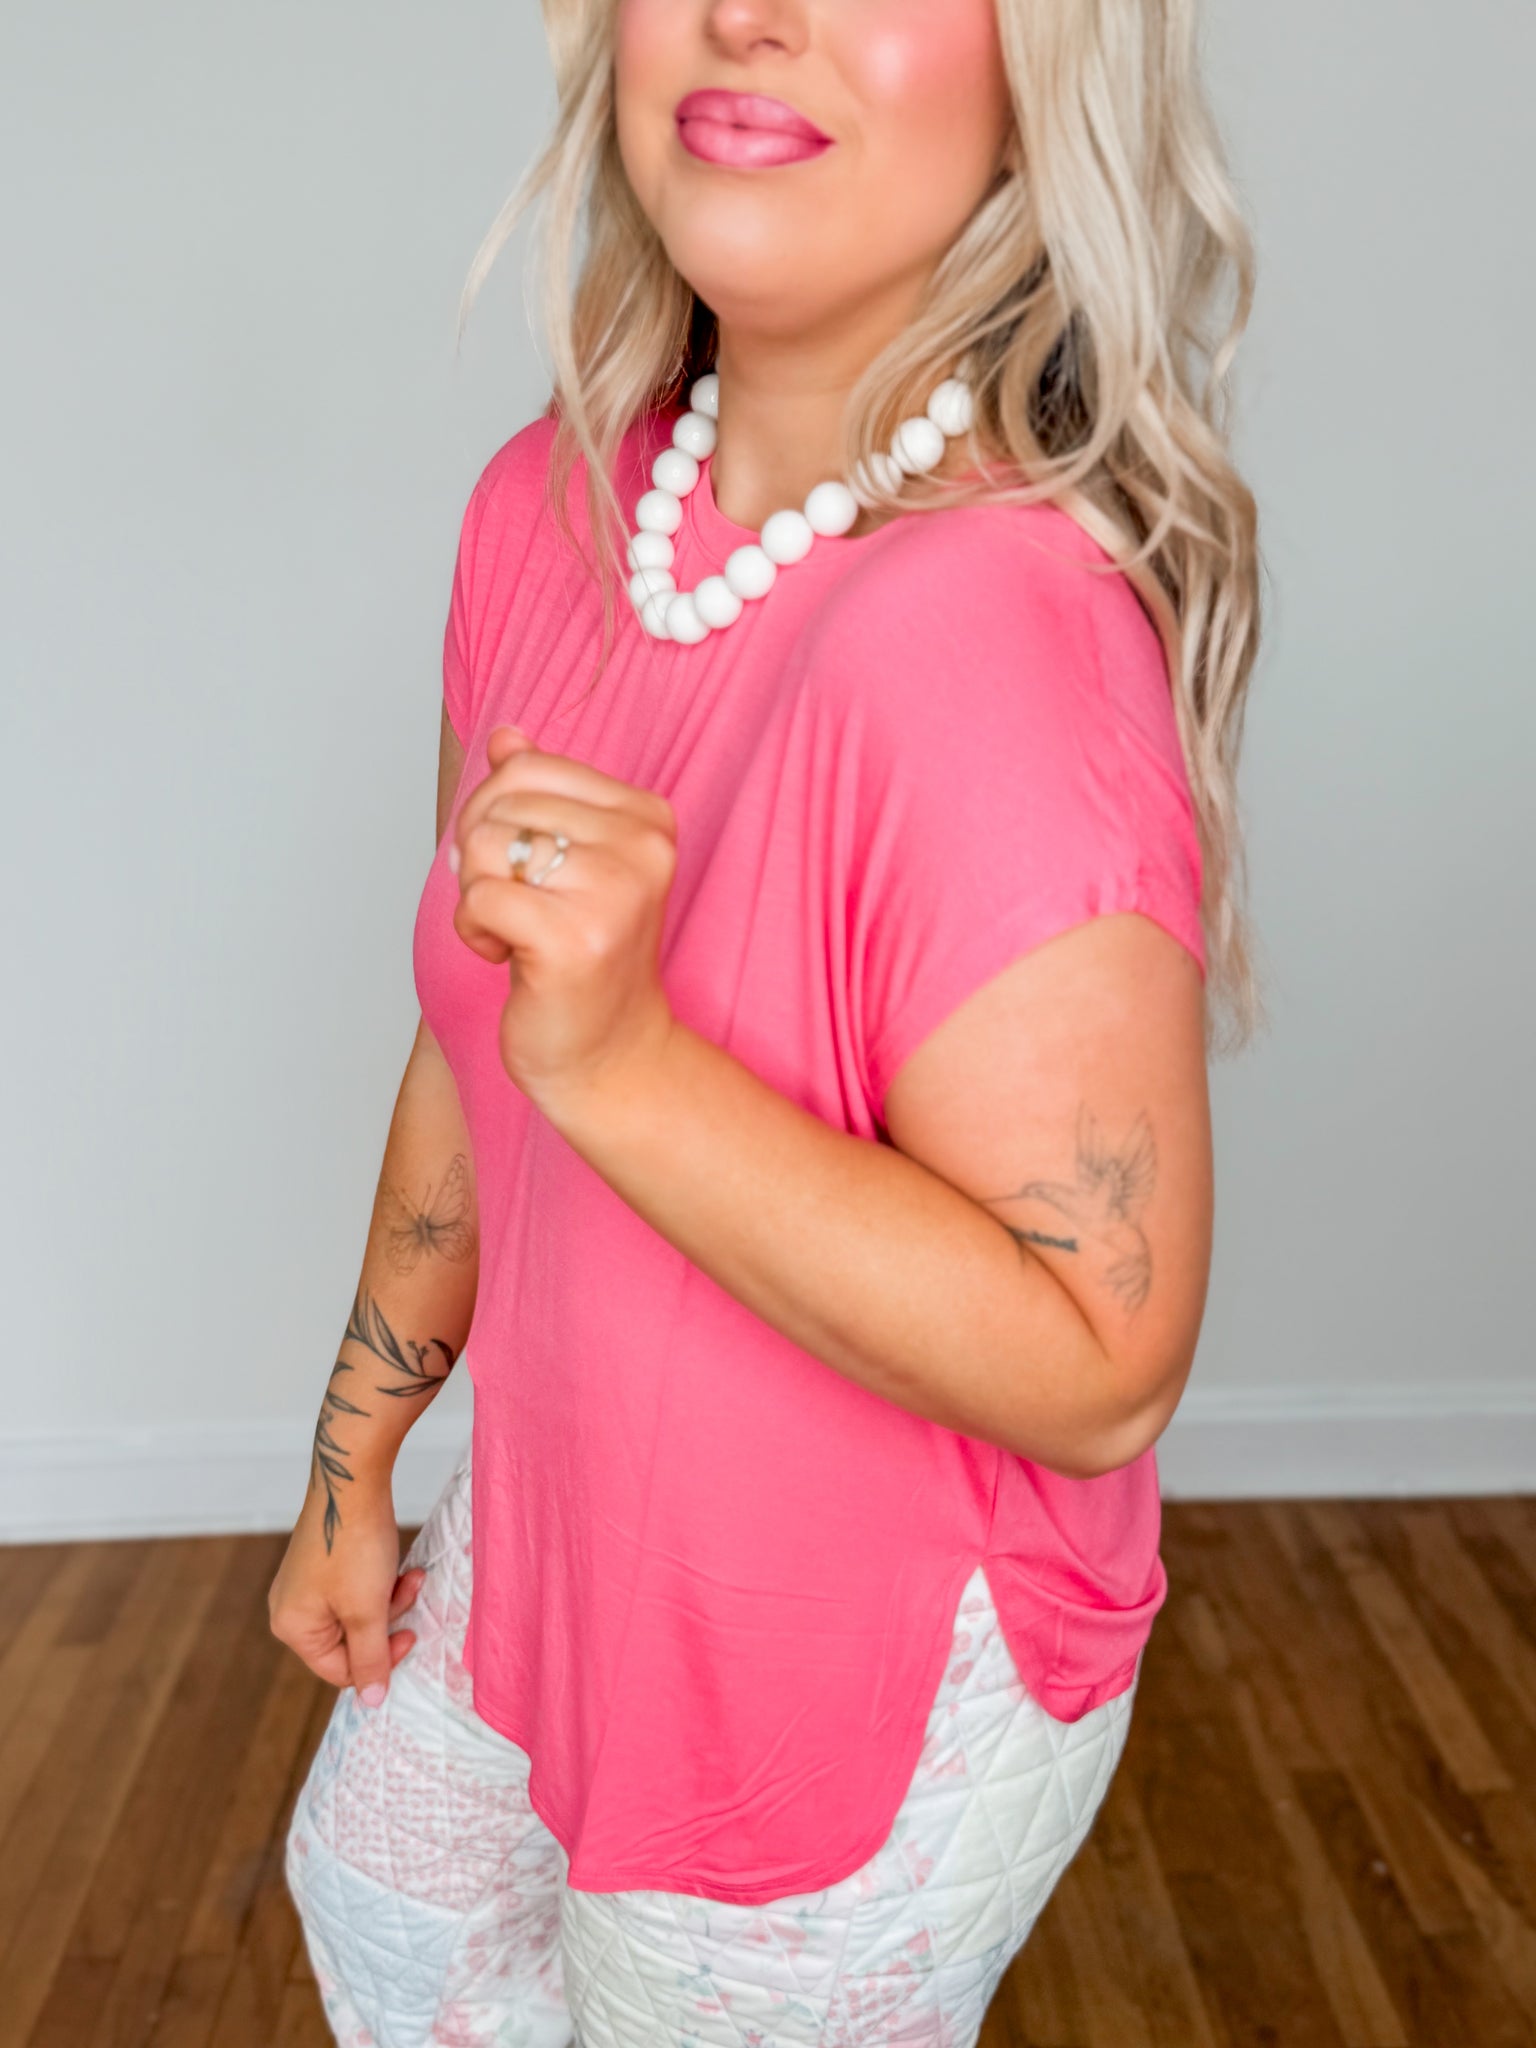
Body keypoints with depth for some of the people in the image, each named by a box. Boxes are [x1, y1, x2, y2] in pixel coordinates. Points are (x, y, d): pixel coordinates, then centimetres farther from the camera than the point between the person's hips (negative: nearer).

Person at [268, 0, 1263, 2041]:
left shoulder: (1000, 636, -33)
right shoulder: (549, 504, -8)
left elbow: (1101, 1370, -28)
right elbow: (477, 1029, 3)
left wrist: (626, 1065, -38)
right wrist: (357, 1453, 12)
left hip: (871, 1684, -7)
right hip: (560, 1529, 8)